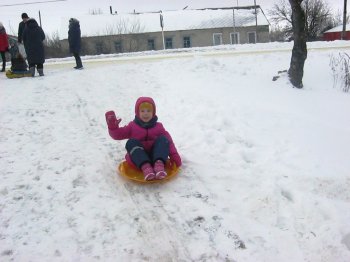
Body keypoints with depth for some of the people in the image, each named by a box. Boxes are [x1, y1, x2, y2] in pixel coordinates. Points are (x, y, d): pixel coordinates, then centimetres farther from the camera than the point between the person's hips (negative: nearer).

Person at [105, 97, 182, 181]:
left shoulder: (158, 126, 15)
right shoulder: (132, 126, 14)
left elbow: (169, 141, 6)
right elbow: (118, 134, 5)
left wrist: (174, 156, -7)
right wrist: (112, 126, -16)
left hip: (155, 156, 1)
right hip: (138, 159, -1)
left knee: (163, 139, -20)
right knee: (131, 142, -26)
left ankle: (159, 164, -45)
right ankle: (145, 167, -47)